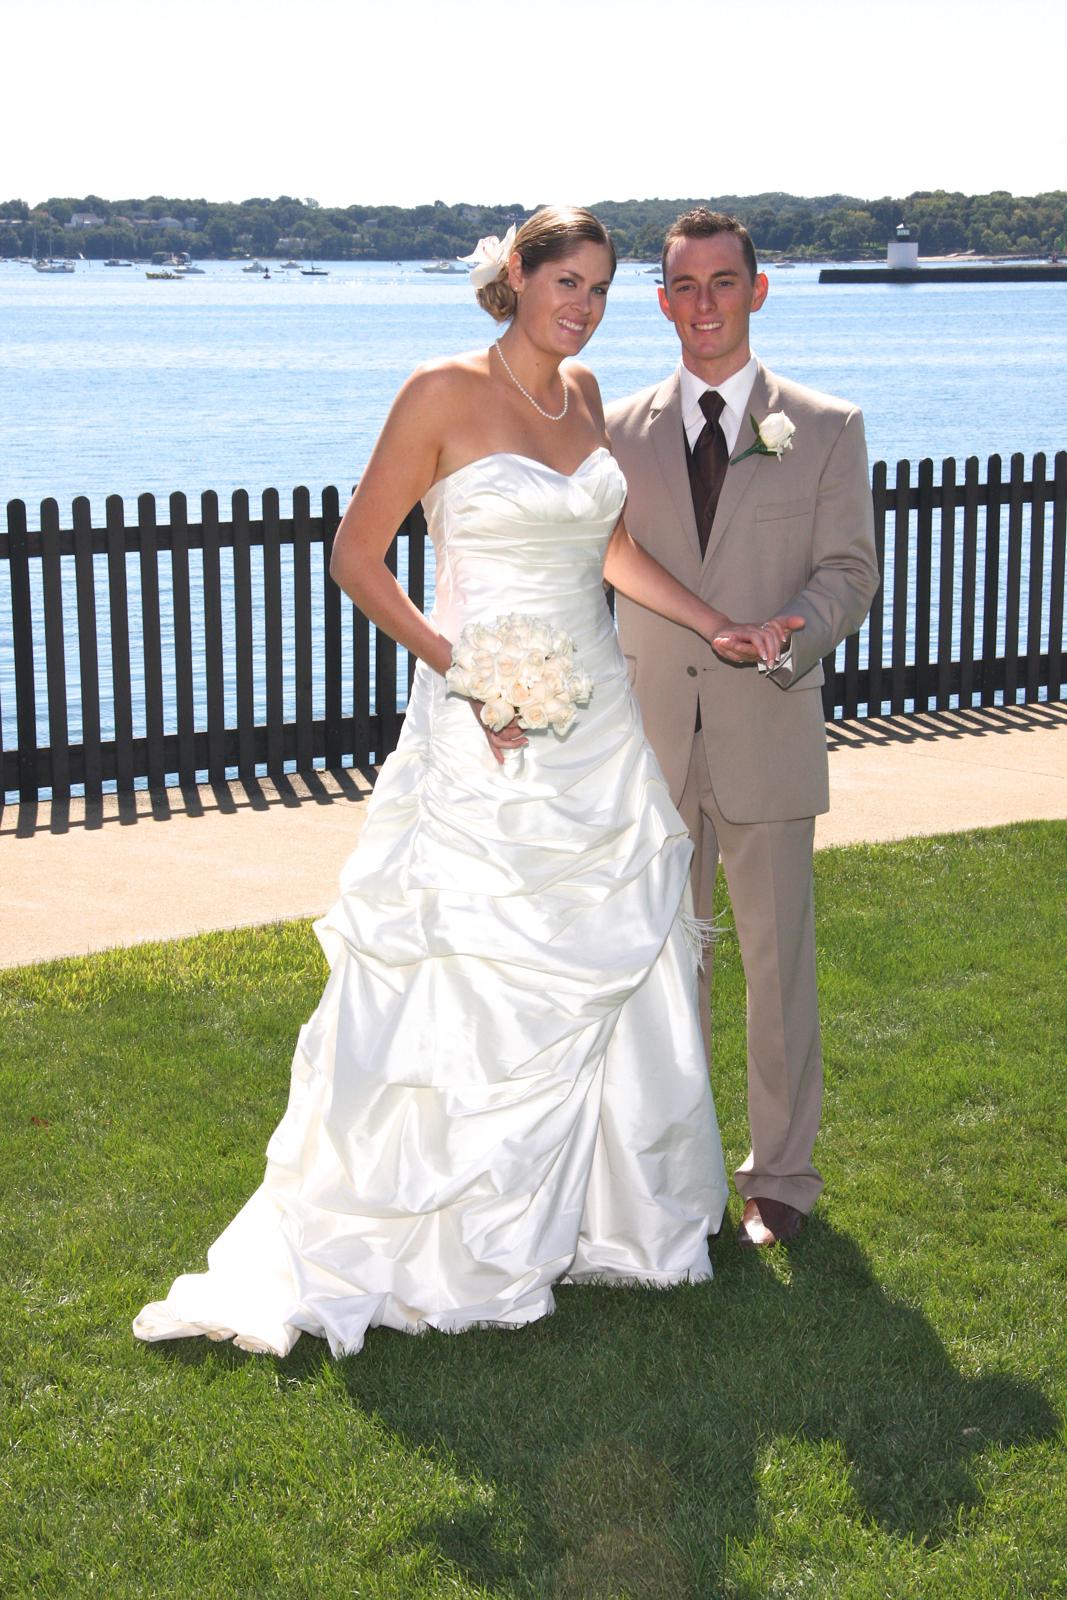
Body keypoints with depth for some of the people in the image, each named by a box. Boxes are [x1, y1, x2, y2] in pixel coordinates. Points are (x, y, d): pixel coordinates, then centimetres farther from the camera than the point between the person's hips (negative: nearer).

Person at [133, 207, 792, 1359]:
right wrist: (463, 672, -18)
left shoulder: (582, 391, 8)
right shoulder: (446, 393, -11)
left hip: (599, 724, 7)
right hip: (488, 738, -7)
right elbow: (356, 558, -10)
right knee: (461, 992, -2)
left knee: (610, 976, 14)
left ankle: (595, 1208, 32)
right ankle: (415, 1240, 12)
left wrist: (715, 627, 14)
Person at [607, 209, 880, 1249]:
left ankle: (781, 1173, 21)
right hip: (653, 741, 2)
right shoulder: (620, 430, 6)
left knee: (778, 964, 6)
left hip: (768, 738, -2)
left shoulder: (827, 429, 1)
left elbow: (849, 571, -2)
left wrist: (792, 635, -21)